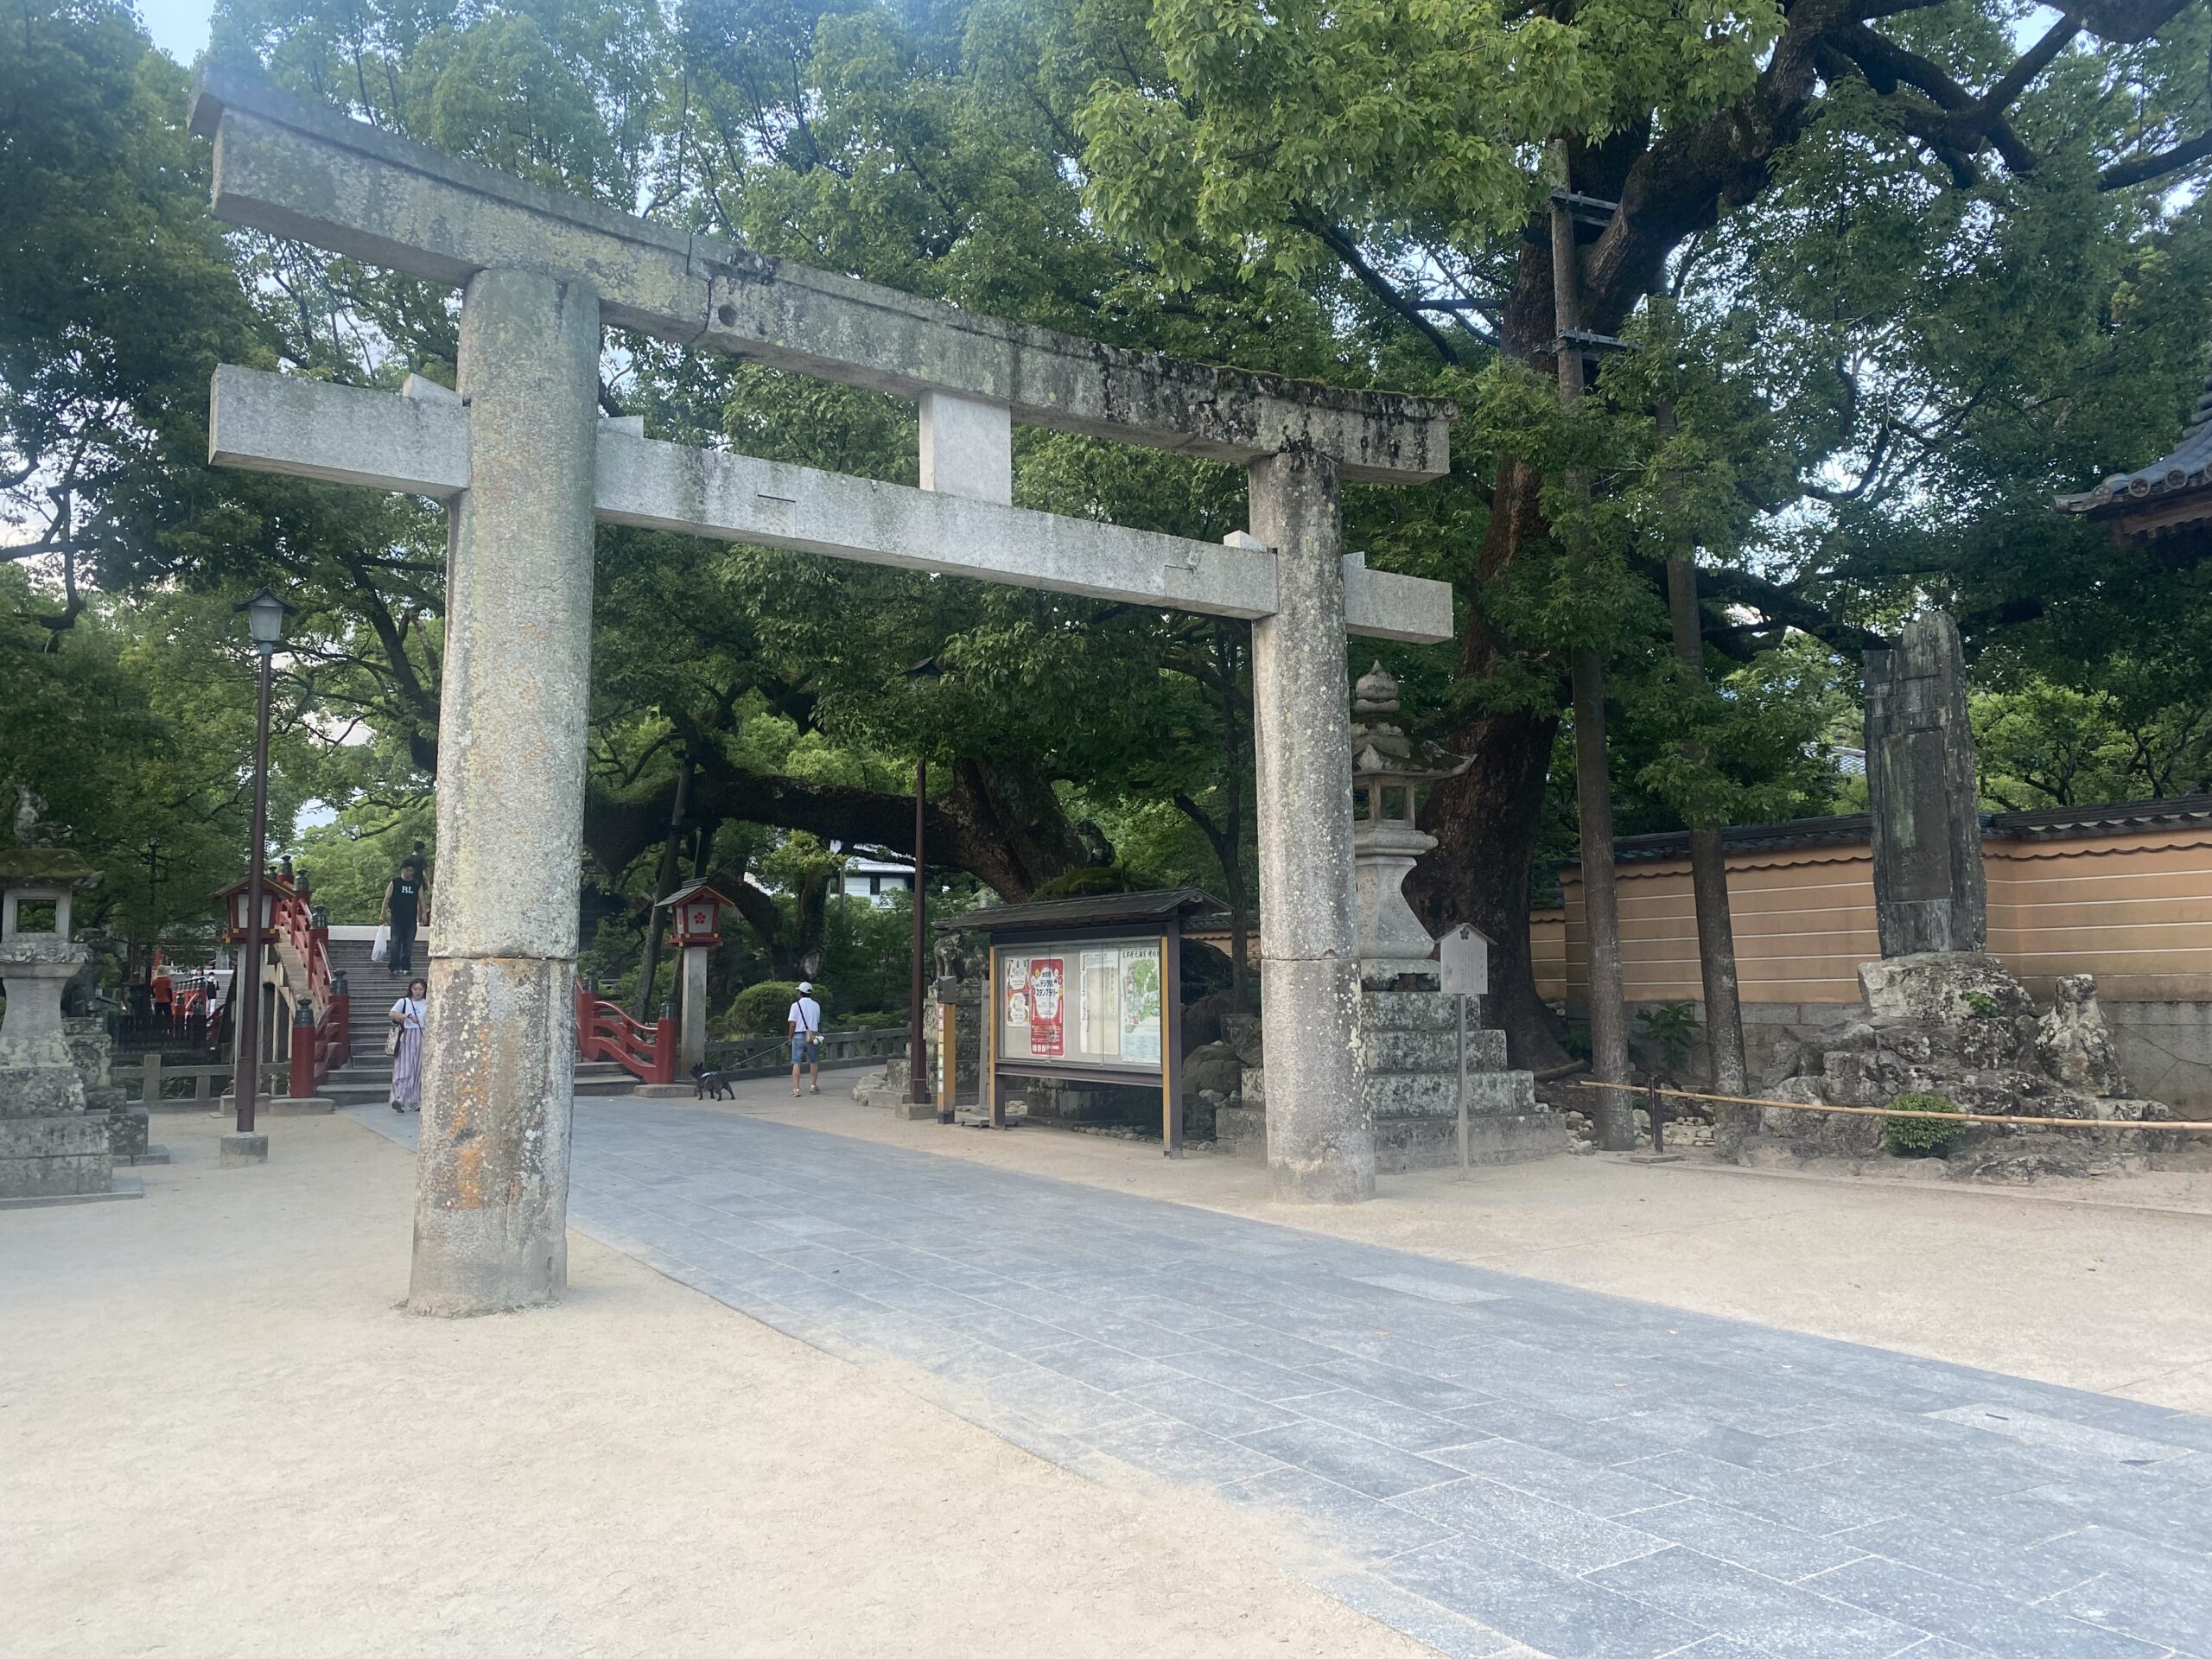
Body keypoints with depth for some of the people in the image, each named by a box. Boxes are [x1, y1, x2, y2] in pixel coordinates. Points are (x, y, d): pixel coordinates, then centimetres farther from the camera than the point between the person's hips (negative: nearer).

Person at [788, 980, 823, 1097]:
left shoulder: (796, 1005, -6)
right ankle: (814, 1086, 24)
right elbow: (818, 1022, 6)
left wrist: (790, 1037, 3)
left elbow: (792, 1024, -9)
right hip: (812, 1036, 3)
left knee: (796, 1063, -2)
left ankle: (796, 1089, -9)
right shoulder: (816, 1006, 4)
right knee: (814, 1062, 19)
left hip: (799, 1036, -3)